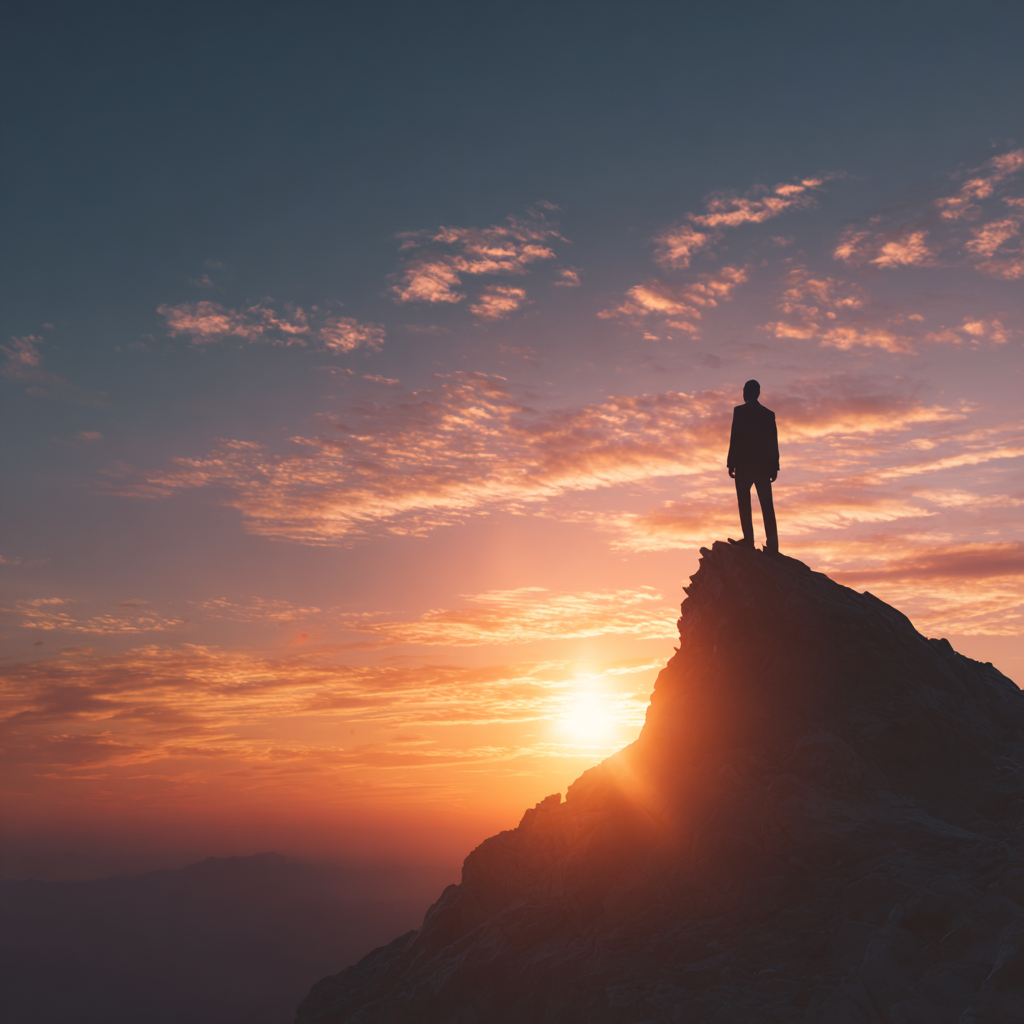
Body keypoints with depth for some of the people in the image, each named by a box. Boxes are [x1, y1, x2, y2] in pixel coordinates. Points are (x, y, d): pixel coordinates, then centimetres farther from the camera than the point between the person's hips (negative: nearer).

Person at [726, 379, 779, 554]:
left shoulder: (739, 411, -4)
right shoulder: (769, 414, 10)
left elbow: (735, 438, -9)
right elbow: (774, 442, 9)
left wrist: (731, 463, -7)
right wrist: (774, 467, 12)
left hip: (744, 464, -4)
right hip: (764, 466, 4)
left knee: (744, 503, 1)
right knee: (767, 505, 4)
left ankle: (748, 539, -5)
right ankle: (772, 544, 1)